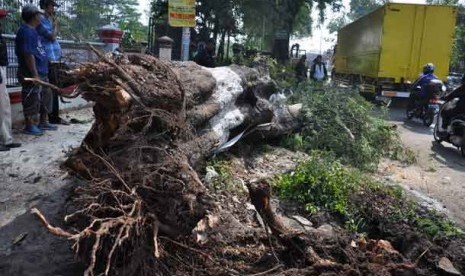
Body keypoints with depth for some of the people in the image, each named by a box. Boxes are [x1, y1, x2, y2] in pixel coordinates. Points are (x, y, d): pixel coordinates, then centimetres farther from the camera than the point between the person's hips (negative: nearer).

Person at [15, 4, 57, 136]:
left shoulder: (32, 31, 16)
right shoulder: (26, 32, -15)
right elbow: (28, 55, -21)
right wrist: (35, 74, -23)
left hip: (42, 73, 10)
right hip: (32, 75, -10)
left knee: (46, 97, 16)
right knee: (32, 100, -3)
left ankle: (43, 122, 27)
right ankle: (30, 126, 7)